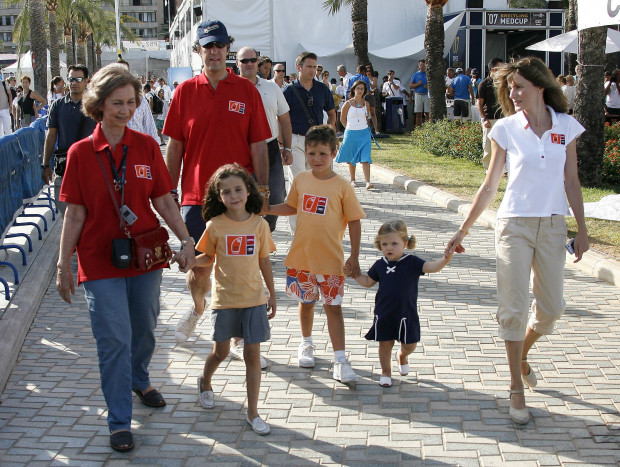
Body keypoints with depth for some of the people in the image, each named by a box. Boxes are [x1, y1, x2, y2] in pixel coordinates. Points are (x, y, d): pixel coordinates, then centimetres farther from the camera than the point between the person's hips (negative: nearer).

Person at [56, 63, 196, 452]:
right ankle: (120, 422, 5)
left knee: (144, 330, 20)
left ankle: (140, 380, 48)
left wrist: (186, 239, -12)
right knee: (114, 340, -4)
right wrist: (64, 266, -3)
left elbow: (164, 201, 1)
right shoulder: (81, 153, -6)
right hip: (100, 261, -3)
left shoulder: (146, 146, -1)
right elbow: (75, 215, -3)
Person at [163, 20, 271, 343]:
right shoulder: (185, 91, 3)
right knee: (198, 270, 3)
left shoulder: (246, 91, 1)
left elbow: (258, 147, 2)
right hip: (196, 196, 1)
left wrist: (262, 192, -2)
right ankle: (198, 307, 37)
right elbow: (175, 147, 7)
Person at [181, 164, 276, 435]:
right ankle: (205, 382, 45)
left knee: (252, 354, 2)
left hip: (254, 300, 1)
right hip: (224, 299, 0)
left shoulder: (259, 224, -2)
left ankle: (253, 413, 11)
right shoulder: (215, 225, -5)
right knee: (221, 351, 12)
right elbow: (208, 257, 6)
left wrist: (272, 295, 10)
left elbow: (264, 262, 6)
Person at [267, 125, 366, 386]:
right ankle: (306, 344, 39)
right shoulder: (301, 180, 2)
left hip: (330, 259, -4)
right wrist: (268, 209, 3)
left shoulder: (342, 186, -9)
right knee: (306, 302, 18)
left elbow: (354, 221, -6)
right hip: (301, 256, 4)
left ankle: (340, 360, 0)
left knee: (333, 307, -2)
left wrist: (354, 256, -8)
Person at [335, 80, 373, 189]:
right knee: (351, 158, 7)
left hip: (364, 133, 1)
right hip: (351, 134, -1)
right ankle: (352, 180, 21)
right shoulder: (348, 104, -2)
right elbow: (342, 119, 7)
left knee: (365, 158, -10)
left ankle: (367, 182, -17)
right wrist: (350, 128, 8)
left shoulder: (366, 104, 7)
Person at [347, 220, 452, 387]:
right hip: (384, 314, 1)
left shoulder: (412, 262, -10)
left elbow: (432, 267, -21)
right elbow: (368, 282, 14)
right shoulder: (380, 265, 0)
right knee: (385, 344, 8)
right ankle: (386, 372, 28)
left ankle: (401, 356, 43)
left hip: (406, 313, -1)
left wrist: (446, 259, -38)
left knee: (410, 345, 8)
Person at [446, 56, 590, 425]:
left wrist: (582, 229, 6)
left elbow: (572, 181, 8)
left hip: (553, 226, 2)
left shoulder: (566, 126, 2)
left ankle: (523, 354, 38)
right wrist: (464, 230, 5)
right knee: (514, 308, -4)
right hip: (515, 225, -2)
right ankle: (517, 389, 7)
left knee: (551, 308, 7)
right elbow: (490, 186, 4)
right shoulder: (506, 129, -2)